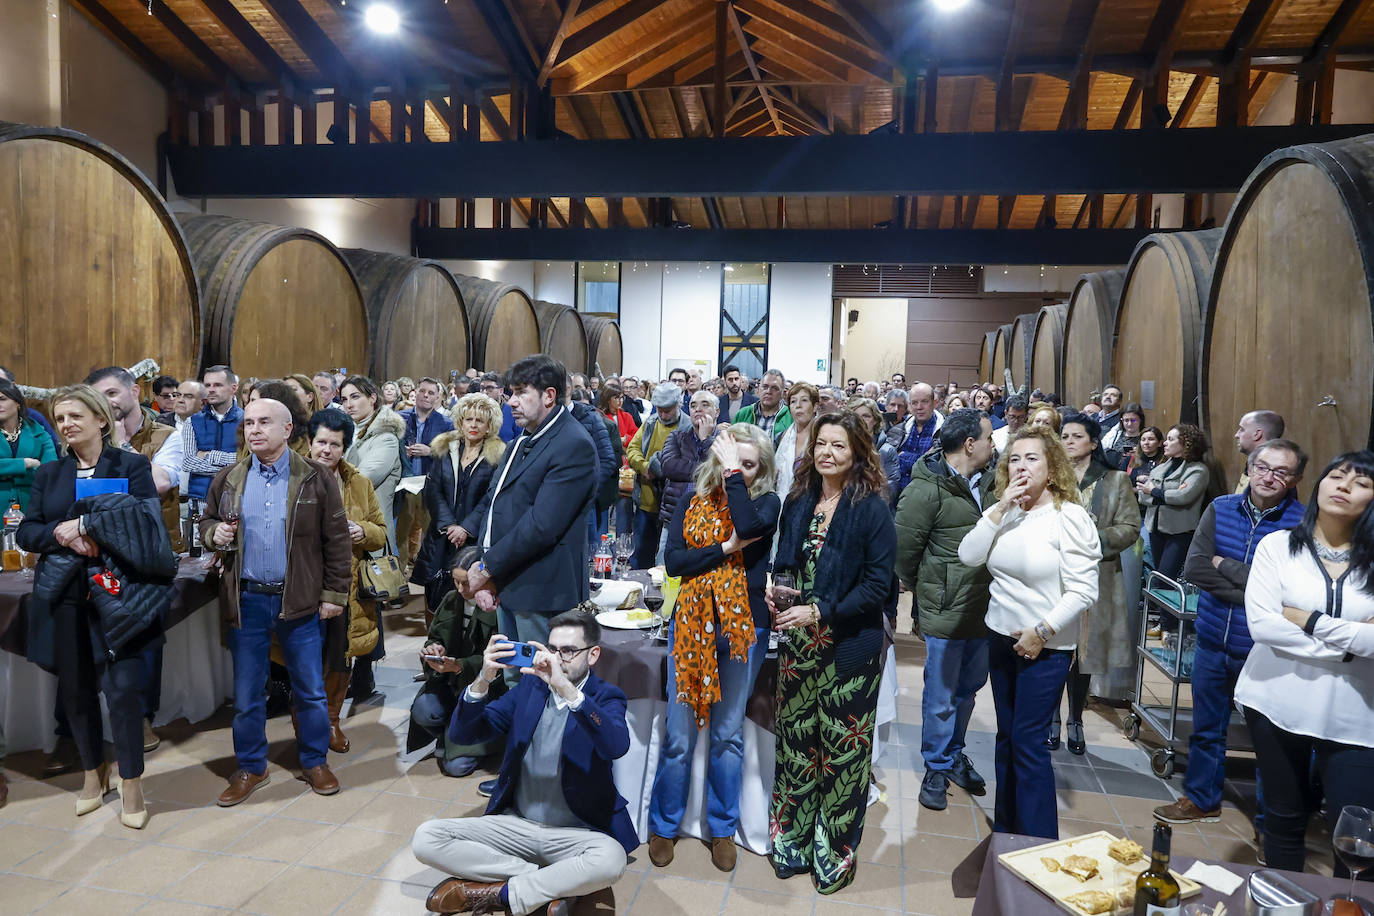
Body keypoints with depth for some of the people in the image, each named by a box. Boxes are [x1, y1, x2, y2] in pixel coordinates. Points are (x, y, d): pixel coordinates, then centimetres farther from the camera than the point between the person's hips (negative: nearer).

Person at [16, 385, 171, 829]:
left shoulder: (132, 466, 0)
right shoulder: (49, 474, 13)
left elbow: (144, 520, -11)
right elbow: (25, 533, 8)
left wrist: (84, 524, -15)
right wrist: (61, 535, -11)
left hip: (117, 592, -4)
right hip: (64, 594, 4)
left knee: (123, 687, -6)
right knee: (75, 688, 10)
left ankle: (131, 783, 9)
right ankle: (93, 772, 29)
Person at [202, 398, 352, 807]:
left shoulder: (315, 479, -3)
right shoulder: (227, 481, 5)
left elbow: (337, 540, -2)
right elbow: (207, 522, 19)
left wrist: (334, 593, -5)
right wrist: (215, 533, -6)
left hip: (299, 601, -2)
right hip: (246, 601, 2)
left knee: (310, 691, 8)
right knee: (246, 695, 12)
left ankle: (315, 762, 26)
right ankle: (251, 768, 29)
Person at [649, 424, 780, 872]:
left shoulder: (766, 502, 0)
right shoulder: (692, 502, 4)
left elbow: (748, 524, -24)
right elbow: (672, 560, -6)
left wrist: (734, 474, -15)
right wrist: (725, 549, -14)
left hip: (743, 627, -1)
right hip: (691, 622, 1)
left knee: (728, 734, 12)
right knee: (679, 735, 5)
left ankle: (722, 828, 29)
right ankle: (664, 826, 24)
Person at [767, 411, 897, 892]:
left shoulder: (872, 508, -11)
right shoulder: (798, 502, 6)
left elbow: (878, 584, -13)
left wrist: (820, 612, -19)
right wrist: (776, 592, -4)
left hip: (851, 646, -5)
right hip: (799, 641, 5)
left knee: (843, 746, 6)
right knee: (795, 739, 13)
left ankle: (836, 852, 25)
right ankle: (792, 842, 31)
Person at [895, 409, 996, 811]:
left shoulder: (986, 482, 6)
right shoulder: (926, 490, -18)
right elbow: (904, 549, -14)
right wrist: (920, 588, 0)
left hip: (984, 609, 7)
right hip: (946, 612, -7)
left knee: (968, 688, 20)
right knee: (941, 697, 7)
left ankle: (954, 755, 39)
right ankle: (937, 767, 25)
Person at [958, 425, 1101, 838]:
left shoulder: (1070, 517, -14)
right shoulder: (1004, 513, 4)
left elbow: (1082, 591, -16)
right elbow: (969, 555, -9)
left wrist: (1042, 632, -17)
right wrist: (1000, 509, -15)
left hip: (1045, 647, -6)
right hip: (1001, 637, 6)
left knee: (1027, 741, -2)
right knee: (1006, 736, 16)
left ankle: (1039, 841, 15)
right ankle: (1005, 830, 32)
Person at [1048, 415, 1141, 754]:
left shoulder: (1116, 481, 4)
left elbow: (1130, 527, 0)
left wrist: (1093, 541, -13)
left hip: (1095, 581, 1)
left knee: (1084, 650, 9)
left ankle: (1076, 723, 25)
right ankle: (1051, 720, 20)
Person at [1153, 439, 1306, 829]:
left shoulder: (1302, 522, -12)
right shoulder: (1220, 508, 0)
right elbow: (1194, 567, -10)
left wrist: (1225, 566, -14)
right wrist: (1251, 592, -18)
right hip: (1213, 640, 4)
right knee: (1206, 728, 19)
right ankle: (1202, 800, 39)